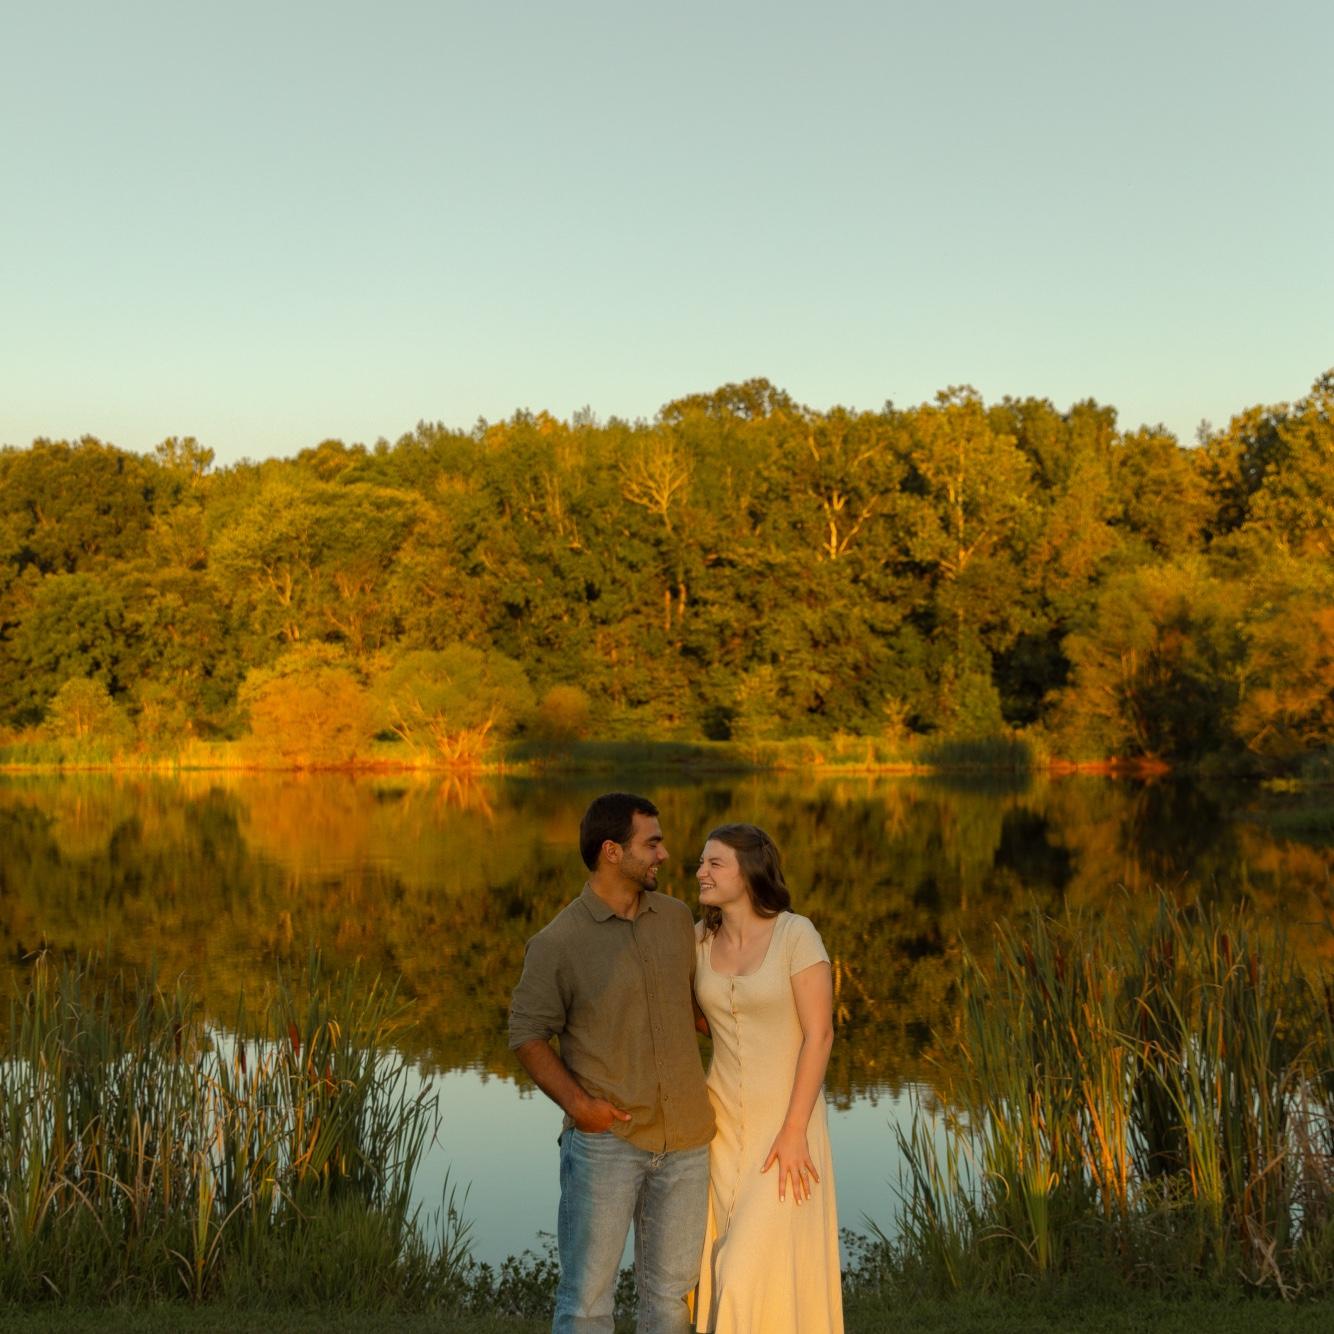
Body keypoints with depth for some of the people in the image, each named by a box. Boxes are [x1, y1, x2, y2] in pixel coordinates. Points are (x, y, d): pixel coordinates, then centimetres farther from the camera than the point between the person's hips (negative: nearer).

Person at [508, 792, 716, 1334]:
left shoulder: (677, 919, 6)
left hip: (685, 1139, 5)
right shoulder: (557, 943, -8)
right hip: (605, 1140, -4)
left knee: (671, 1288, 13)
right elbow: (527, 1034, -5)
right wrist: (577, 1102, -17)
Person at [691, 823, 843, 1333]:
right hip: (725, 1120, 6)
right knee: (731, 1263, 9)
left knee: (763, 1266, -8)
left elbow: (819, 1033, -17)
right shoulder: (700, 939, 1)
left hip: (786, 1119, -6)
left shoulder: (797, 934, -15)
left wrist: (795, 1130, -20)